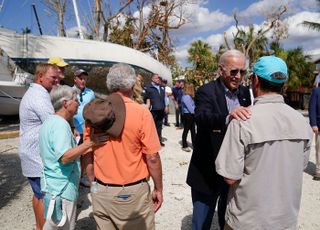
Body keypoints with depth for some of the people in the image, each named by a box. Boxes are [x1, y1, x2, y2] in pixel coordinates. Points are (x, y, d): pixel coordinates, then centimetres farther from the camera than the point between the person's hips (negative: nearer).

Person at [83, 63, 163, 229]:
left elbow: (88, 155, 3)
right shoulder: (142, 113, -15)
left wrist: (94, 185, 16)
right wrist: (158, 189, 1)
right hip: (133, 192, -3)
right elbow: (152, 158, -13)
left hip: (101, 191, 4)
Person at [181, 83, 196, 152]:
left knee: (193, 130, 13)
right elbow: (190, 108, -20)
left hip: (191, 115, 9)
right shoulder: (186, 97, -17)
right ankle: (184, 146, 11)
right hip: (188, 115, -9)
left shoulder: (189, 96, 13)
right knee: (186, 130, 1)